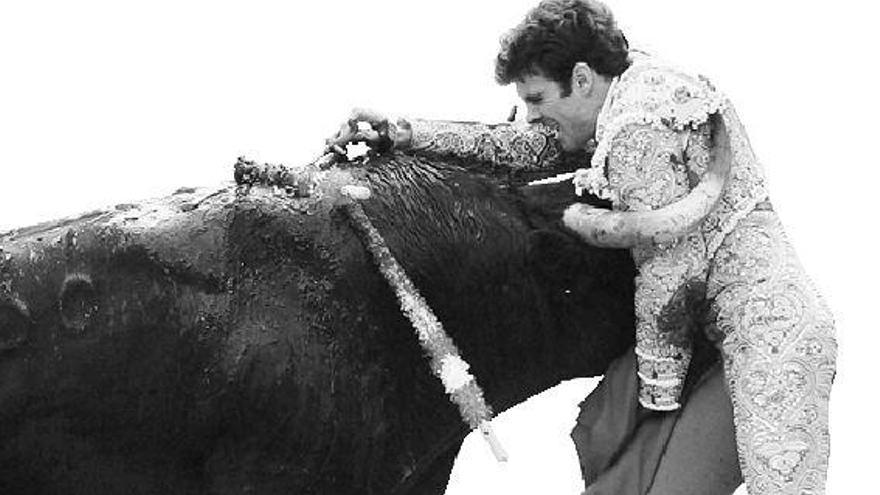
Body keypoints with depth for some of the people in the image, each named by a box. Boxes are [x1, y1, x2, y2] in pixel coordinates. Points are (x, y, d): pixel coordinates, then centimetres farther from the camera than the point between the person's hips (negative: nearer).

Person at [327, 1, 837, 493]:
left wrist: (659, 388, -9)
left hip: (770, 334, -10)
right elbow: (526, 147, 17)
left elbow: (669, 271, -19)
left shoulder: (638, 125, -18)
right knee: (595, 446, 6)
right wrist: (404, 133, 12)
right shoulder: (623, 98, 10)